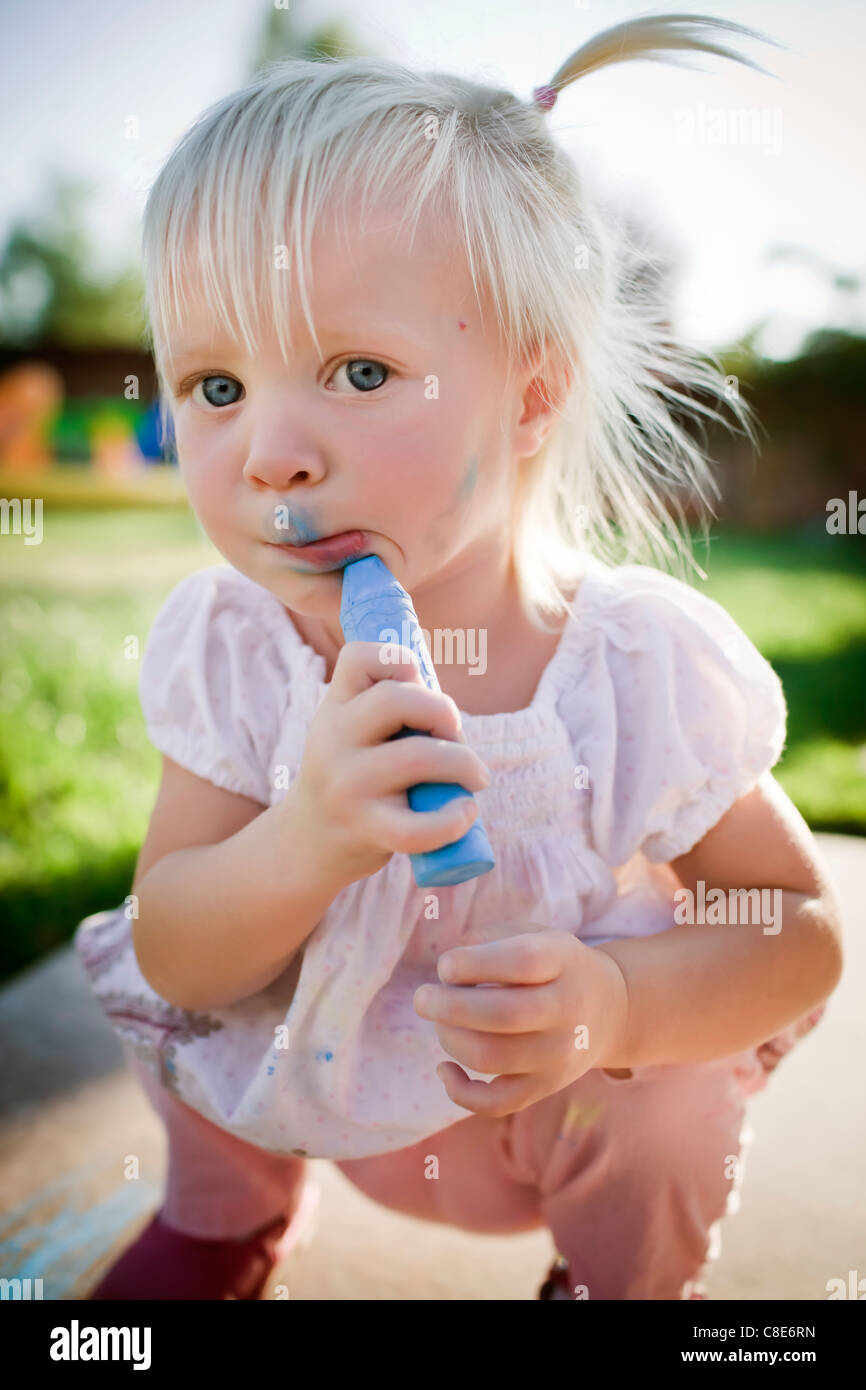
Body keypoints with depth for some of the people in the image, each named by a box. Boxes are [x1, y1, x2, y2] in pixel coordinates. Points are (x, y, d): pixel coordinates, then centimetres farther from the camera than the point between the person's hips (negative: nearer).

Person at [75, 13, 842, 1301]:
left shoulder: (645, 665, -27)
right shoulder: (224, 643, -20)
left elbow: (801, 931, -16)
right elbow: (175, 954, -18)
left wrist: (621, 1005, -38)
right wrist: (305, 845, -40)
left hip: (576, 1096, -2)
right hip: (316, 1064, 3)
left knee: (660, 1110, -26)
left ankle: (625, 1278, 14)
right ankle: (226, 1220, 26)